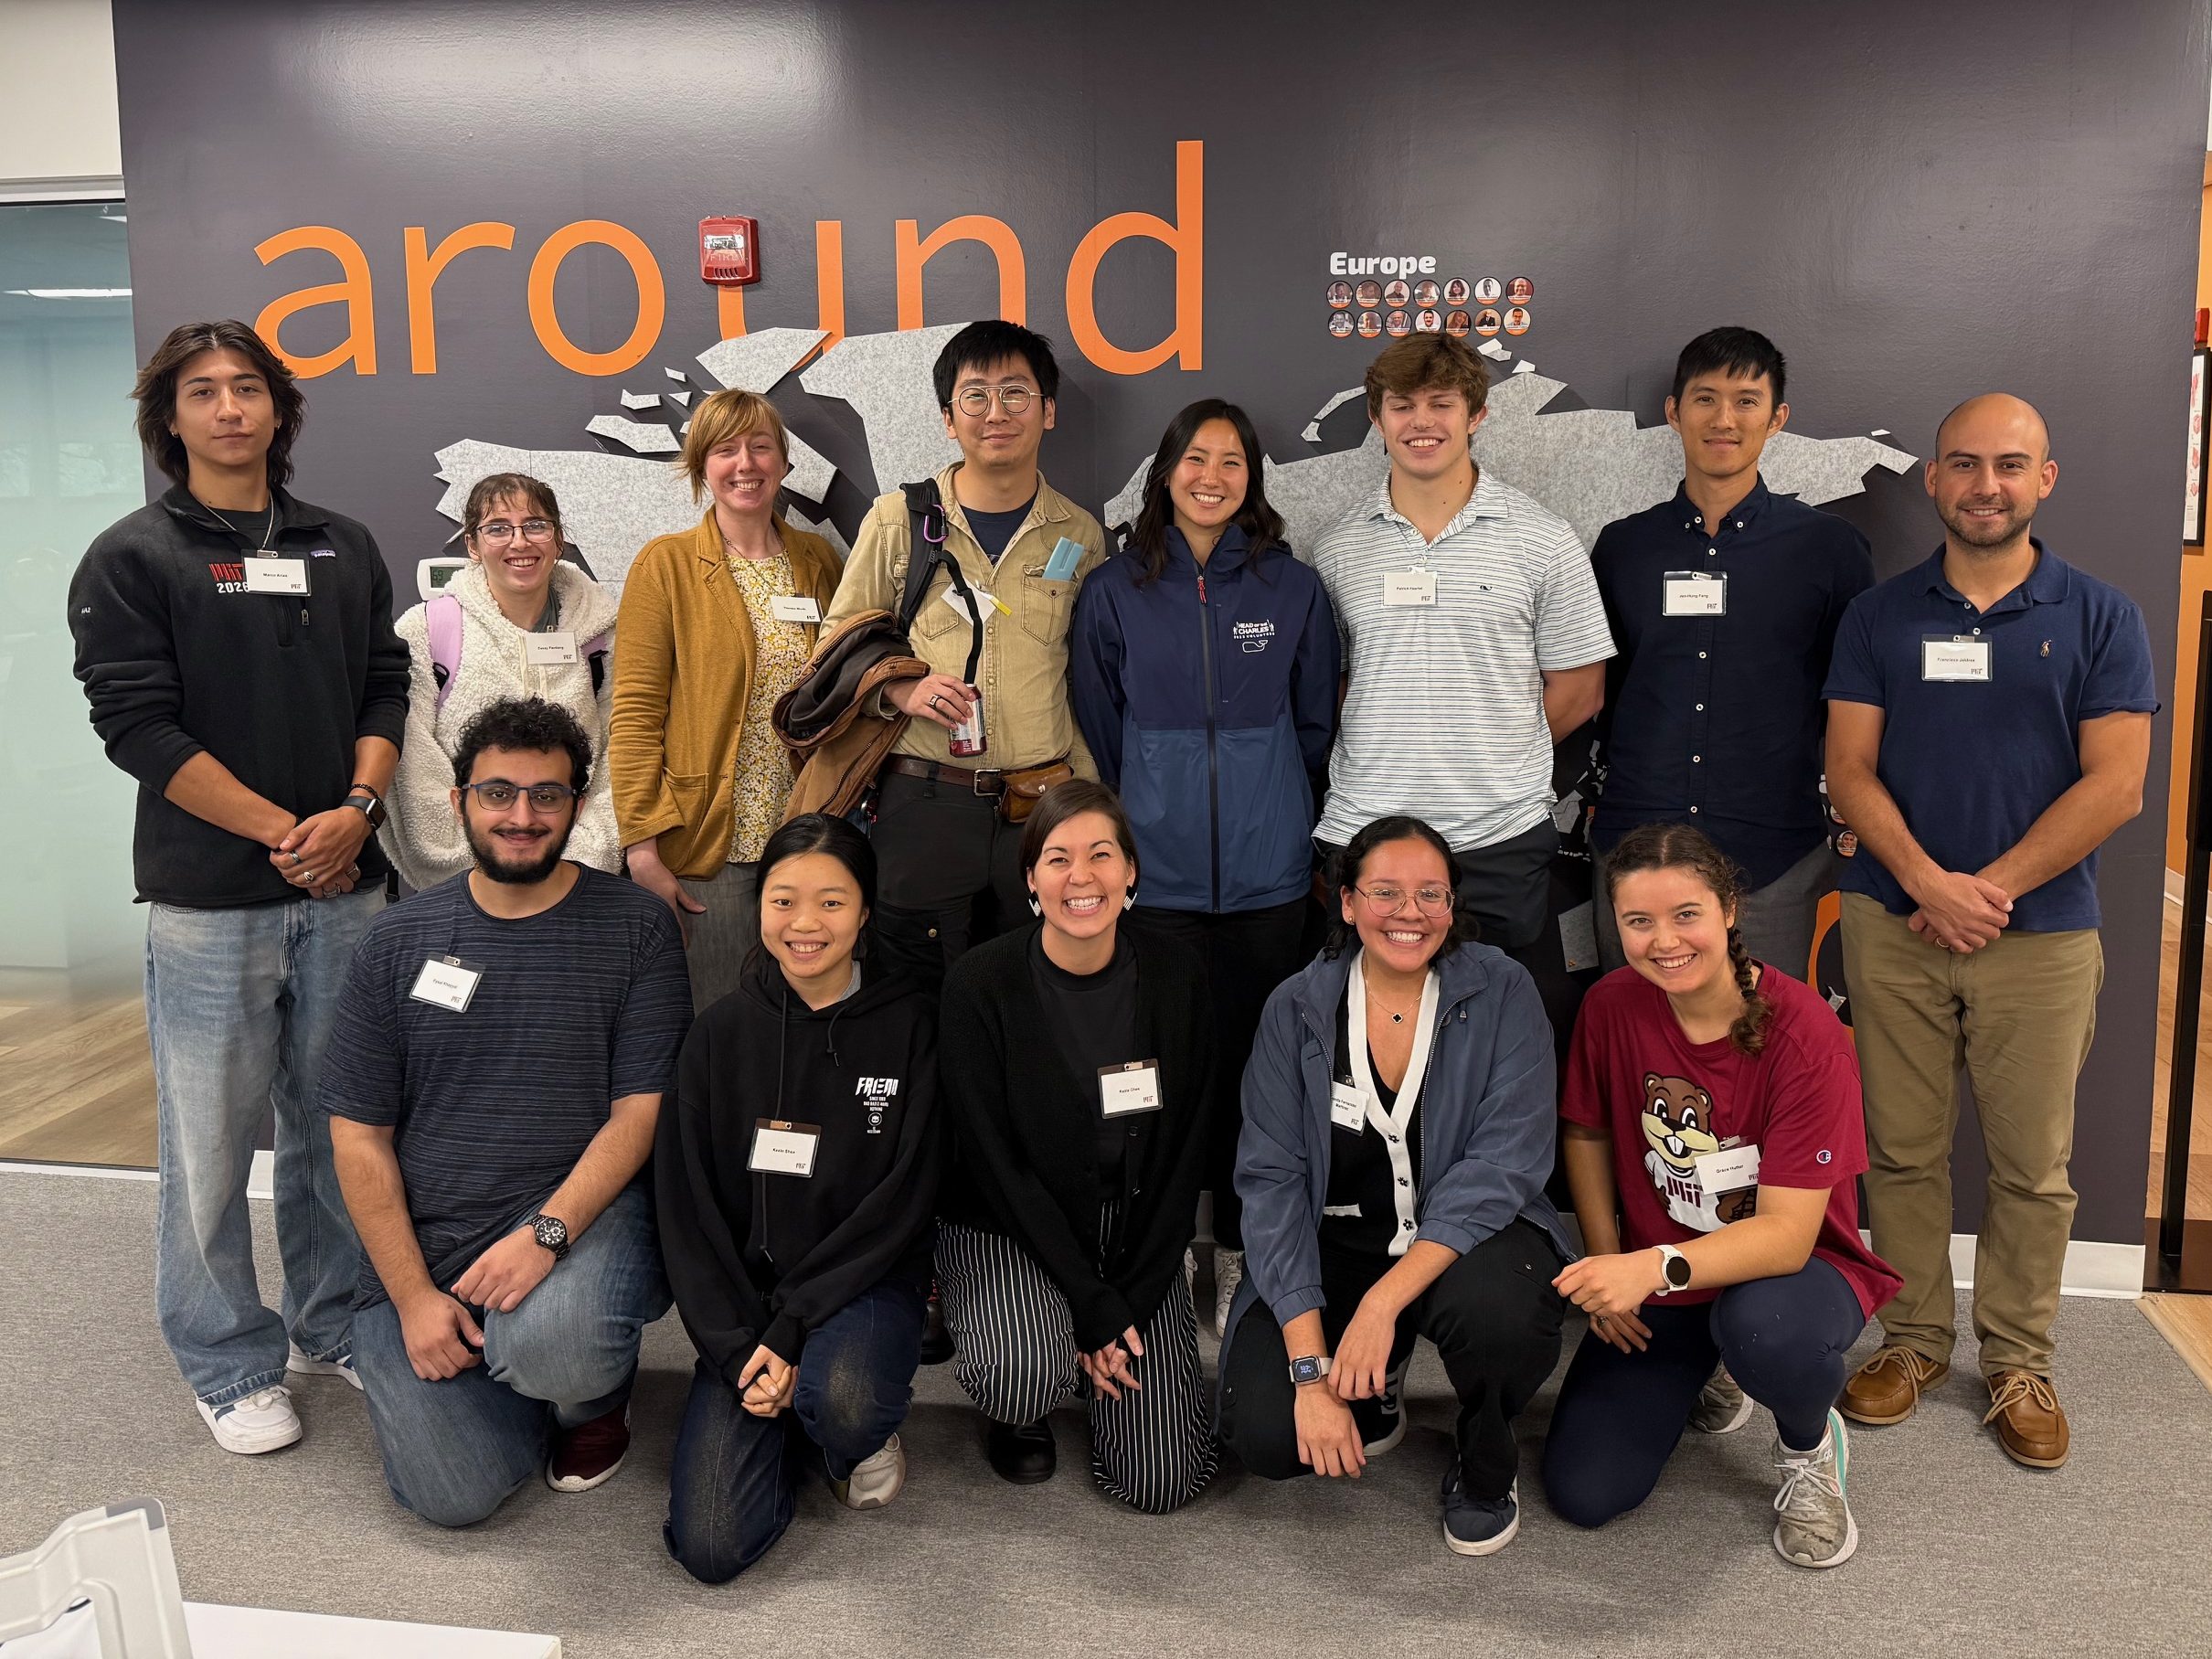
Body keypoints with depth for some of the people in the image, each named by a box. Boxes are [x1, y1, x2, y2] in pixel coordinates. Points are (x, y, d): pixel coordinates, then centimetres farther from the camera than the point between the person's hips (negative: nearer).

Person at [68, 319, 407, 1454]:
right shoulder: (131, 560, -1)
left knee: (337, 1125, 12)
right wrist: (282, 832, -14)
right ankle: (231, 1365, 19)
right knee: (211, 1139, 4)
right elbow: (138, 725, -9)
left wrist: (357, 809, -9)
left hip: (343, 888, 4)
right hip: (209, 901, -3)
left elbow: (385, 689, 9)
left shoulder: (343, 549, 12)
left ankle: (332, 1327, 28)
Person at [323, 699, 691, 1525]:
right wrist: (413, 1294, -6)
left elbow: (641, 1111, -7)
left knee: (548, 1345, -34)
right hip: (420, 1245, 2)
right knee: (450, 1496, -11)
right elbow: (359, 1136, 4)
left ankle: (596, 1398, 4)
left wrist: (545, 1233, -21)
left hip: (582, 1209, -2)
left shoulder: (635, 926, -1)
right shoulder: (400, 940, 5)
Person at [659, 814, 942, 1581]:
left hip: (867, 1285, -2)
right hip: (745, 1297, 2)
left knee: (843, 1400, -35)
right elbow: (687, 1210, -1)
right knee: (711, 1547, -12)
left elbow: (904, 1201, -9)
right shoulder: (723, 1033, 1)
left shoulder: (907, 1027, -4)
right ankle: (797, 1427, 19)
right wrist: (739, 1348, -12)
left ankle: (858, 1442, 3)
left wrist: (792, 1323, -16)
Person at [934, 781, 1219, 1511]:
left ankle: (1098, 1353, 24)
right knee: (1023, 1376, -33)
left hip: (1137, 1238, 3)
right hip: (1006, 1231, -2)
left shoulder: (1176, 978, -7)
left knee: (1163, 1482, -7)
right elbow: (995, 1161, -14)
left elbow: (1185, 1152, -3)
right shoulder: (981, 984, -15)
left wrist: (1130, 1306, -10)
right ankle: (1021, 1410, 6)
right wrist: (1093, 1305, -17)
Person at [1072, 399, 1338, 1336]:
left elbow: (1315, 724, 12)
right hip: (1155, 870, 0)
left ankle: (1241, 1256, 19)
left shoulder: (1293, 589, 5)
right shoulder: (1115, 591, 4)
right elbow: (1099, 728, 10)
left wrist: (1278, 818, 11)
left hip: (1266, 871, 1)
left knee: (1252, 1053, 5)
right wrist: (1139, 820, 10)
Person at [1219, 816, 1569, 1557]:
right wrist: (1313, 1367, -20)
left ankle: (1485, 1463, 2)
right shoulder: (1296, 1009, -6)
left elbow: (1505, 1163, -18)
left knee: (1500, 1312, -35)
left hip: (1466, 1238, -1)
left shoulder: (1501, 993, -9)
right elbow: (1272, 1180, -10)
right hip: (1337, 1245, 1)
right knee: (1266, 1435, -20)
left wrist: (1384, 1302, -28)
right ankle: (1372, 1386, 18)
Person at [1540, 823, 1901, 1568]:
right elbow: (1586, 1134, 5)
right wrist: (1609, 1272, -2)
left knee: (1767, 1329, -41)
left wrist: (1659, 1266, -41)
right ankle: (1693, 1379, 22)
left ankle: (1809, 1444, -2)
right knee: (1583, 1493, -10)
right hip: (1656, 1280, 4)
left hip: (1791, 1267, -3)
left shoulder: (1804, 1032, -24)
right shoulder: (1613, 1005, -12)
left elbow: (1787, 1233, -27)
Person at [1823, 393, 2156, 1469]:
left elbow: (2114, 785, -5)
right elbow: (1850, 769, 0)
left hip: (2041, 931, -1)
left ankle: (2018, 1361, 22)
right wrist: (1931, 883, -14)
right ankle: (1912, 1339, 23)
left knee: (2033, 1165, 6)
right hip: (1895, 924, 1)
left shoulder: (2098, 619, 2)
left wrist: (1989, 890, -12)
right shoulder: (1880, 615, 6)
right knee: (1902, 1149, 7)